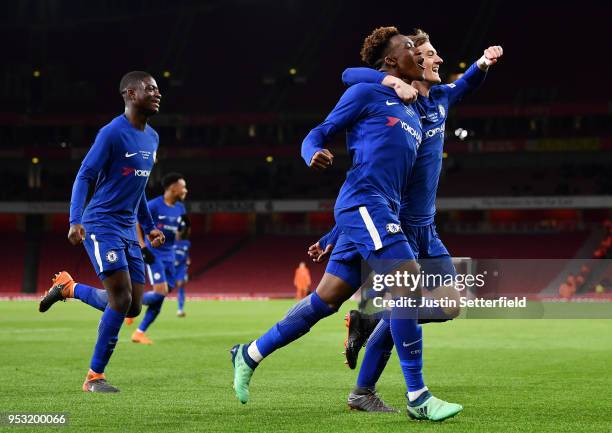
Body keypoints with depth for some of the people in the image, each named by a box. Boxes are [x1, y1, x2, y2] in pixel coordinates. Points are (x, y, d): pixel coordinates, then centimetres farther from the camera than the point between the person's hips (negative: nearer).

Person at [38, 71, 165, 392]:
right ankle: (94, 377, -2)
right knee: (121, 299, -15)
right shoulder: (112, 133, -13)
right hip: (101, 226, -8)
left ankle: (68, 288, 27)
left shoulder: (151, 137, 13)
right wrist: (75, 221, -25)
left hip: (128, 231, 8)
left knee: (133, 306, 4)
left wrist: (149, 227, 22)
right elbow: (84, 177, -13)